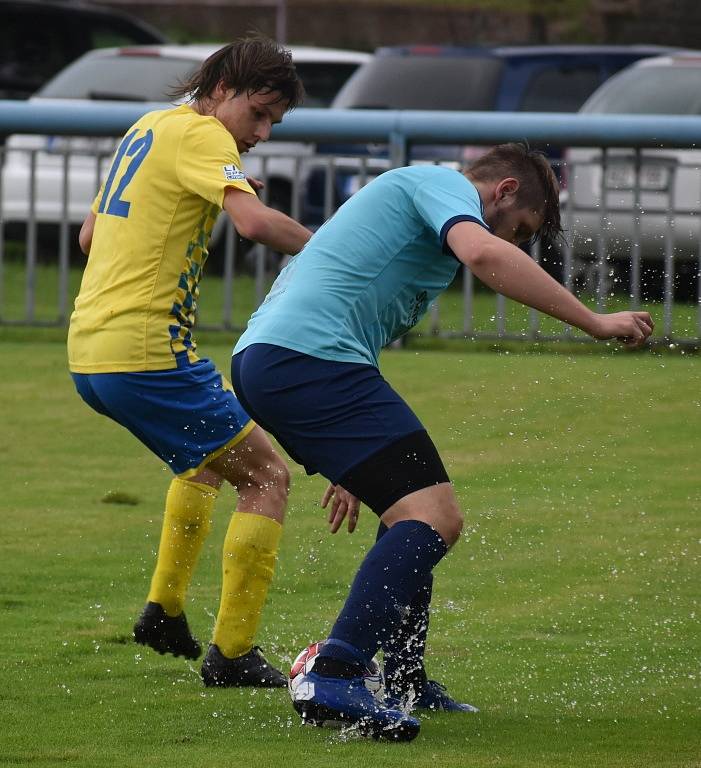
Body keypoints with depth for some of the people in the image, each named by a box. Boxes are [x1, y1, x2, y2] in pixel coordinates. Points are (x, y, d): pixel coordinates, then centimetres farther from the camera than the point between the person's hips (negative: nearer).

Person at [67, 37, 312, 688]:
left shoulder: (146, 129, 19)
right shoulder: (200, 134, -10)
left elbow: (89, 237, 30)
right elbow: (254, 221, -28)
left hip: (88, 352, 10)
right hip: (147, 353, -10)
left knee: (209, 457, 33)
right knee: (266, 477, -3)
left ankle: (163, 610, 30)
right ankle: (232, 653, -7)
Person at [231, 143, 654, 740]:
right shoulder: (445, 185, 2)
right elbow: (484, 253, -22)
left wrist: (350, 468, 40)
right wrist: (595, 323, -18)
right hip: (310, 358, -11)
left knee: (413, 512, 22)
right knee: (433, 516, -16)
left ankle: (405, 686, 26)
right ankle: (334, 680, -28)